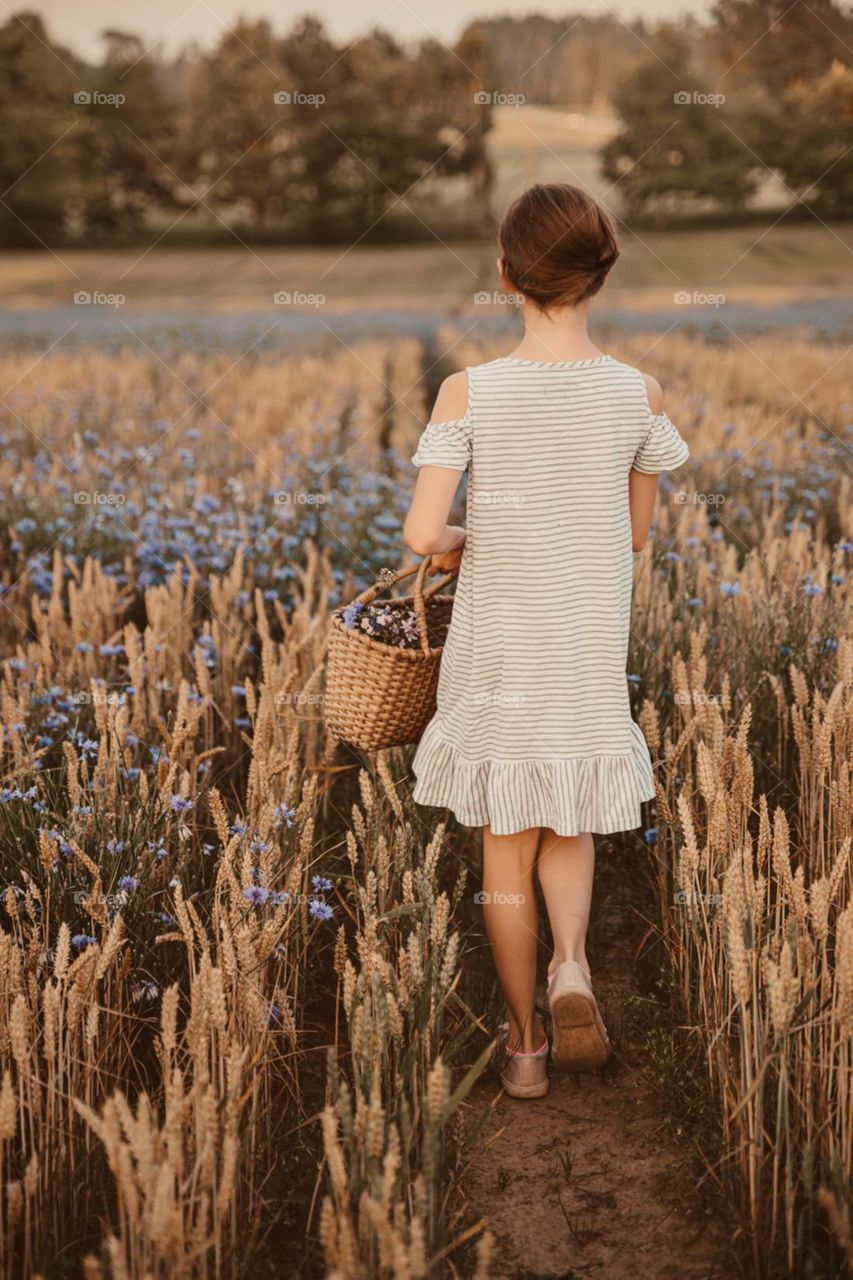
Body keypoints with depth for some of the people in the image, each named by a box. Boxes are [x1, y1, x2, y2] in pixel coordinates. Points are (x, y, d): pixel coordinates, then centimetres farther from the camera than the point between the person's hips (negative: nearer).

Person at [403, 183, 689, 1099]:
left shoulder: (468, 394, -12)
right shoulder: (638, 395, -6)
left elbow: (421, 535, -18)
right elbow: (636, 534, 5)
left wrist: (459, 541, 4)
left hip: (498, 655, -1)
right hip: (591, 660, 1)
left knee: (506, 850, 14)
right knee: (571, 829, 23)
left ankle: (524, 1041, 24)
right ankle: (571, 965, -3)